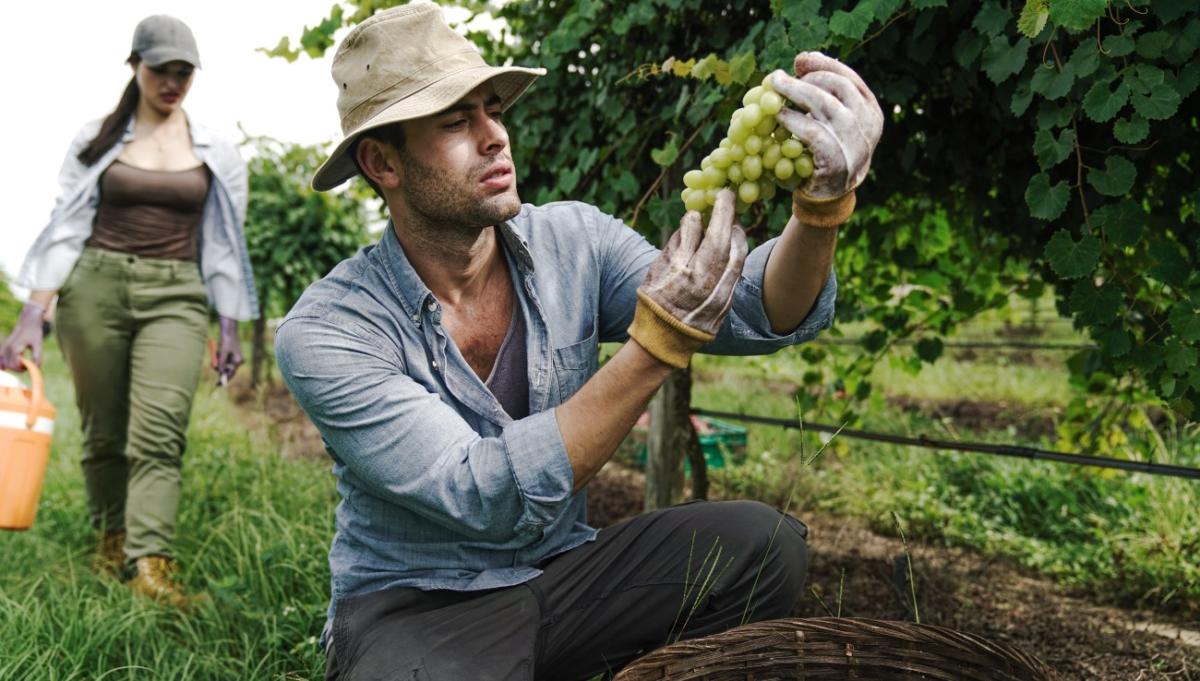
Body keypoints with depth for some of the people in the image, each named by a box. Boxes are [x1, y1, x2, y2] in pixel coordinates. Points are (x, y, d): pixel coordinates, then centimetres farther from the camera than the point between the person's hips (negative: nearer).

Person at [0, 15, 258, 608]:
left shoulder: (216, 153, 8)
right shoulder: (96, 140, 6)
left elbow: (225, 243, 10)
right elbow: (66, 226, 3)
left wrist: (230, 328, 7)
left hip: (175, 297, 0)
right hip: (95, 287, 1)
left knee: (159, 434, -15)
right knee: (103, 433, 7)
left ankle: (151, 565, -20)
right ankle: (111, 536, 28)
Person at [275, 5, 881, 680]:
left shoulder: (573, 240, -5)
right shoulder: (324, 333, -18)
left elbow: (761, 313, -13)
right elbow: (486, 498, -27)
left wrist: (823, 203, -34)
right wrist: (657, 340, -35)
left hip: (562, 572, 4)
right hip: (416, 609, -4)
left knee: (762, 544, -20)